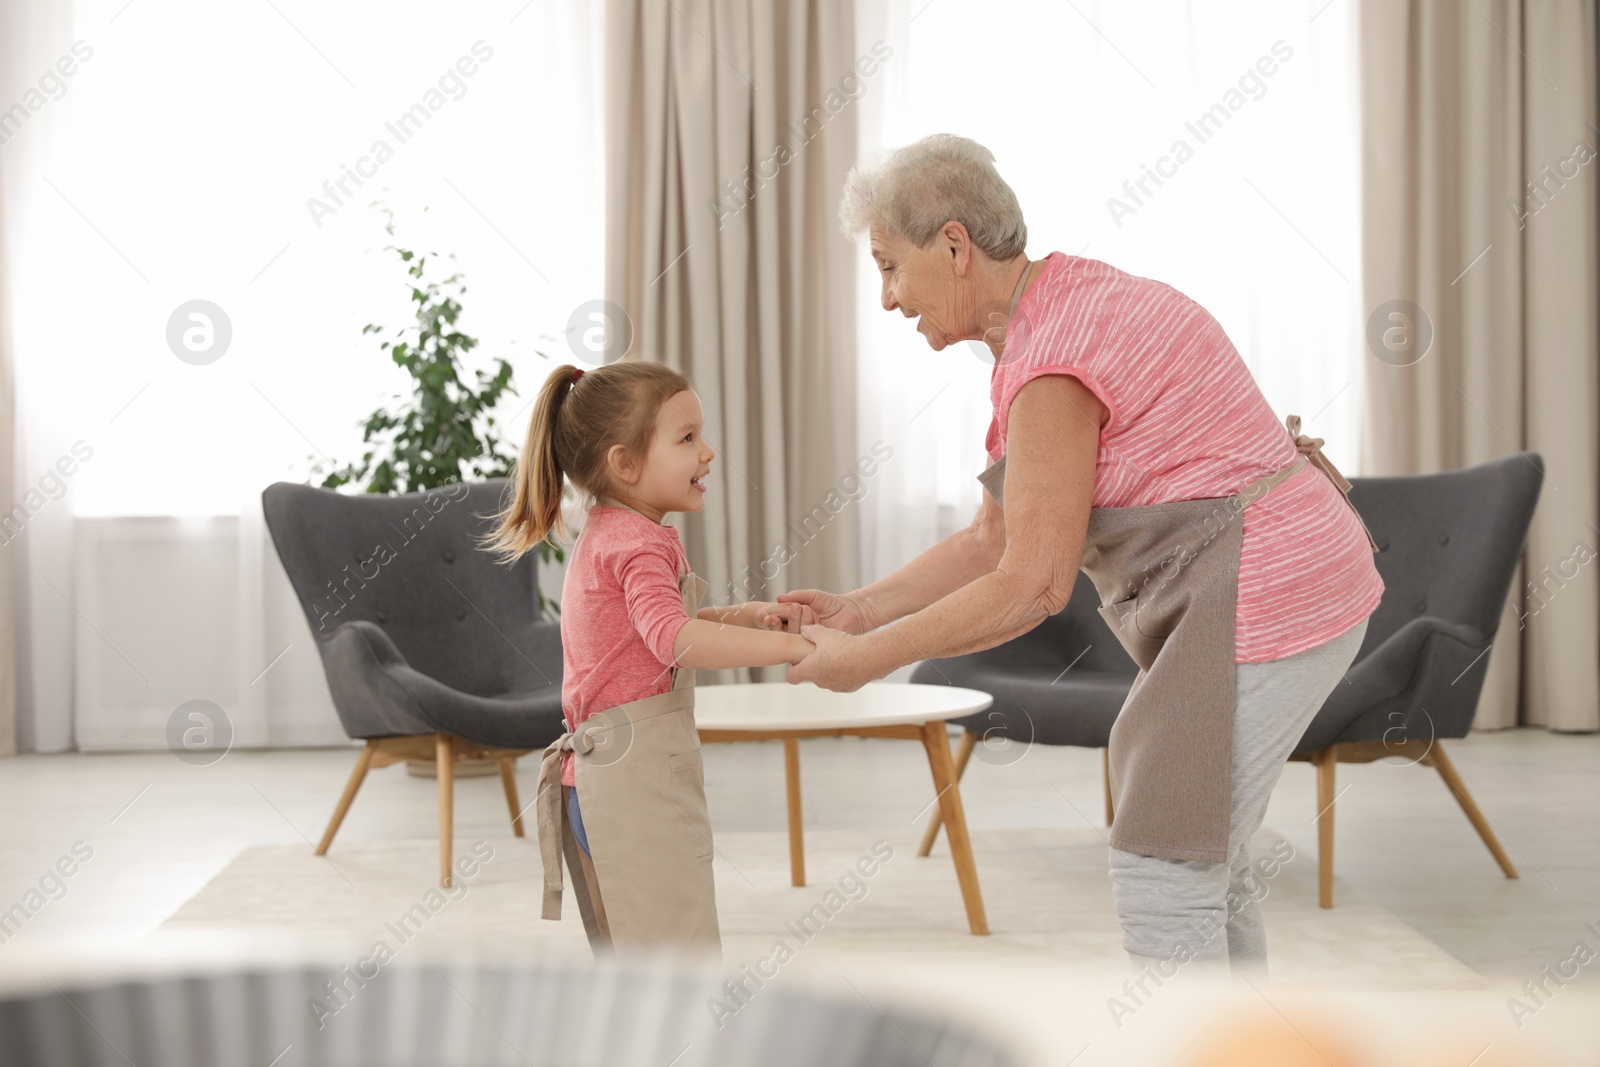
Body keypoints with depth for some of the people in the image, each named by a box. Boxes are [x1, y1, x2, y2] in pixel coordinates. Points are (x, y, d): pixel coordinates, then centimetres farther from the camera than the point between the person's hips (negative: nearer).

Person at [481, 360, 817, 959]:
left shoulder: (605, 535, 18)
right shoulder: (640, 543, -14)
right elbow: (673, 637, -31)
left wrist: (746, 616, 11)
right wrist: (789, 647, -33)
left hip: (603, 776, 11)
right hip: (636, 775, -11)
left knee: (641, 967, 18)